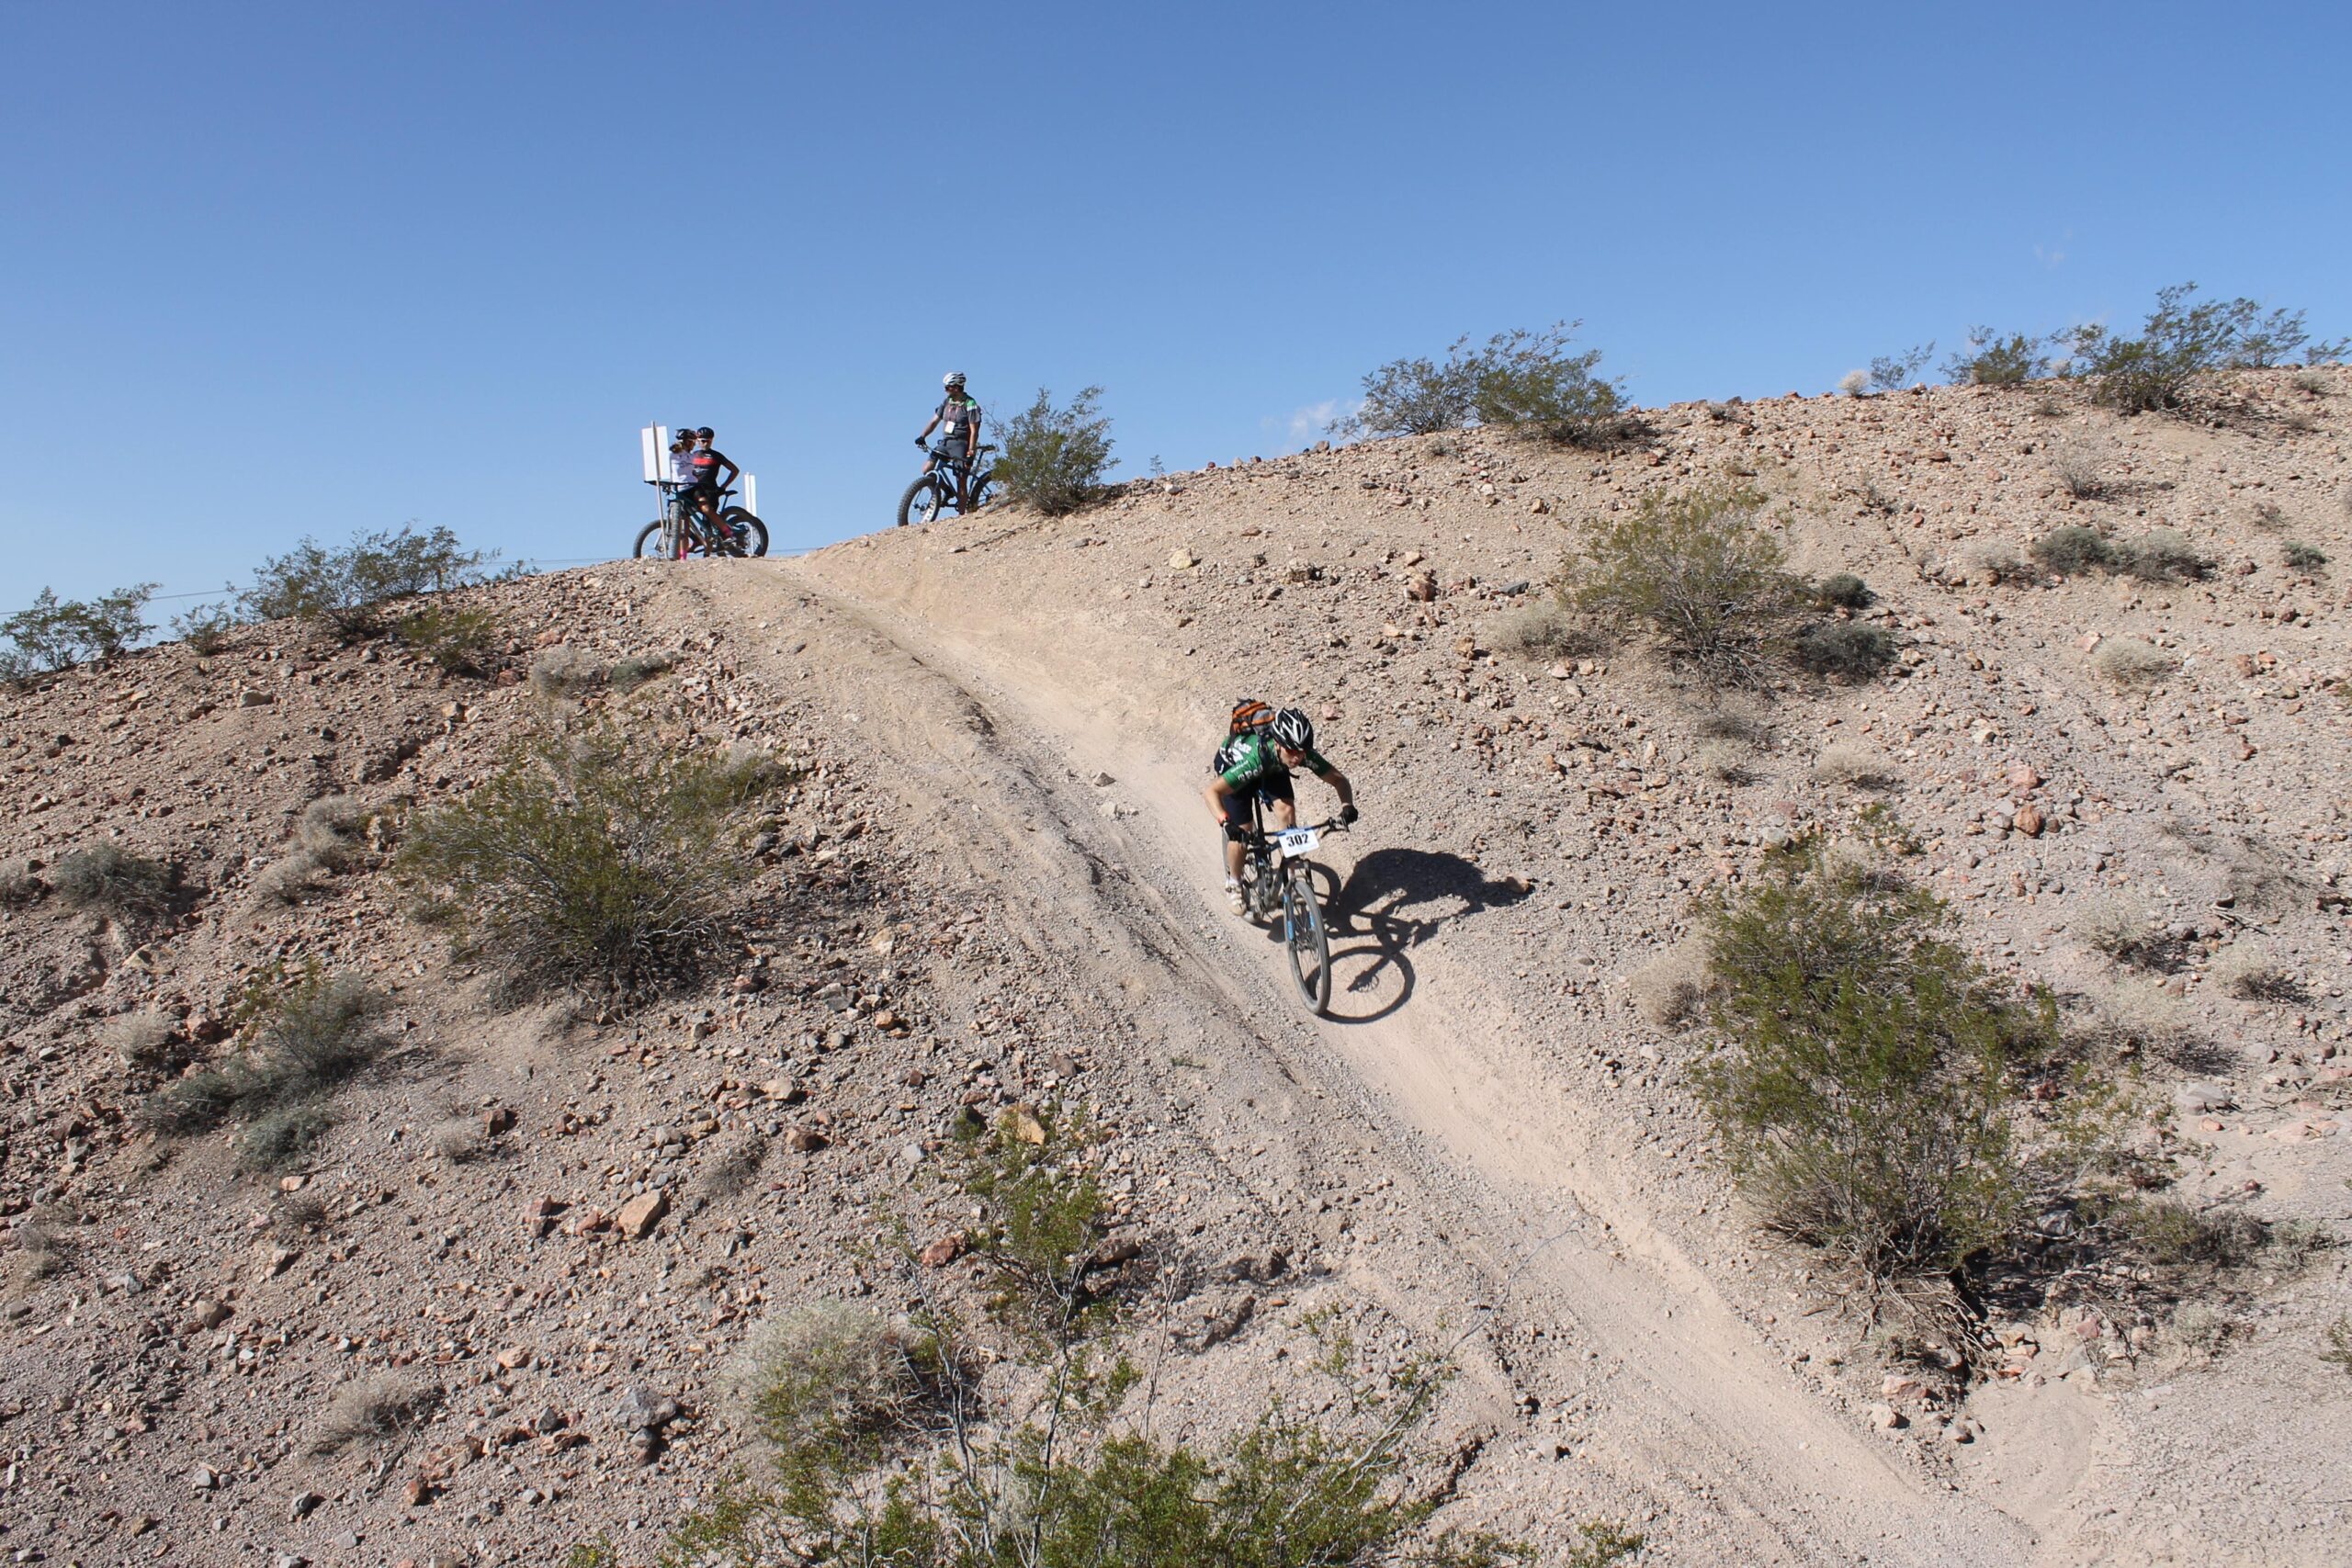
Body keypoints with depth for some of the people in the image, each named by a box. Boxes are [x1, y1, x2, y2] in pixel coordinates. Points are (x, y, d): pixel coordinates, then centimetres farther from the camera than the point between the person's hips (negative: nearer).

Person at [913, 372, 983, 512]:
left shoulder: (970, 405, -11)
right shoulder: (946, 402, 8)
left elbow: (974, 431, -16)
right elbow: (935, 421, 8)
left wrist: (970, 452, -24)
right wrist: (922, 436, -7)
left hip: (961, 444, -7)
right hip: (945, 443, 7)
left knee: (961, 483, -8)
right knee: (926, 470, -5)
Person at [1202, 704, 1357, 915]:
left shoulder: (1304, 754, -34)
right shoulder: (1256, 757, -46)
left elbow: (1339, 779, -22)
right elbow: (1211, 791, -48)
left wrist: (1347, 805, -42)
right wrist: (1225, 823, -61)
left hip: (1272, 769, 4)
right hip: (1232, 764, -3)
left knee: (1286, 809, -20)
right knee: (1241, 832, -9)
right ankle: (1233, 885, 17)